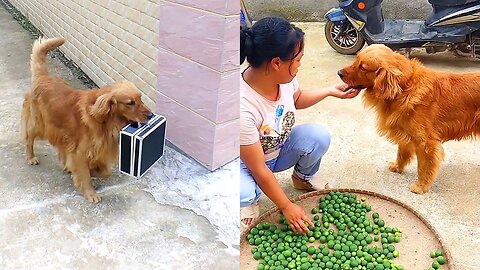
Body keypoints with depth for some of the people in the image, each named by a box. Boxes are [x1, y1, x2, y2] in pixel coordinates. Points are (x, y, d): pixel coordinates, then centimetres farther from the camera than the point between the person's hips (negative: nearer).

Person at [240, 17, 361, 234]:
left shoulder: (283, 76, -19)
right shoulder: (243, 107, -39)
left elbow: (297, 99, 10)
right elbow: (259, 170, -27)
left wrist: (330, 91, 1)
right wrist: (287, 207, -18)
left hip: (278, 150, 6)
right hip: (245, 163, -6)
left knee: (319, 136, -19)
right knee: (243, 194, -37)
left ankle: (302, 178, 14)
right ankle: (250, 199, 3)